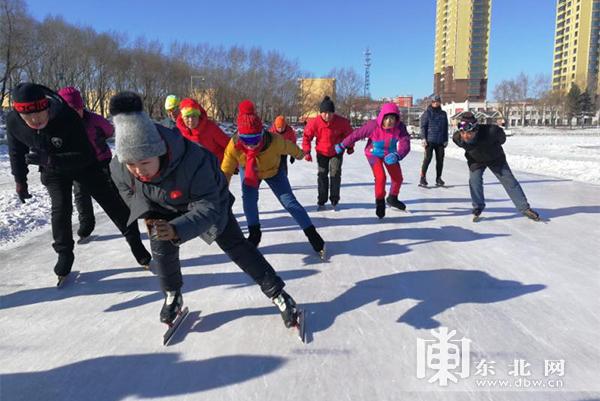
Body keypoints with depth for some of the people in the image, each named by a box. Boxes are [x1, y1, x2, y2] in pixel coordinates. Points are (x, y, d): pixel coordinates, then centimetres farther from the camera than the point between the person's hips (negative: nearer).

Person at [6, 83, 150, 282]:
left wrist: (48, 159, -43)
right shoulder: (13, 122, -22)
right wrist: (20, 180, 7)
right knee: (60, 210, -9)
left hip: (83, 164, -2)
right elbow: (17, 152, -1)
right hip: (52, 171, 3)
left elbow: (86, 156, -34)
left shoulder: (68, 116, -36)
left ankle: (135, 241, 12)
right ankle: (64, 254, 12)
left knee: (112, 202, -3)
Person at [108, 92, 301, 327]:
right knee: (161, 248, -9)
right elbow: (131, 194, -4)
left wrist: (177, 229, -55)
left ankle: (277, 293, 11)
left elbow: (208, 208, -41)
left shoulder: (192, 160, -46)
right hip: (165, 209, 4)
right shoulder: (119, 169, -29)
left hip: (210, 200, -3)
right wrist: (148, 214, -18)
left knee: (235, 246, -1)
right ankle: (173, 297, 20)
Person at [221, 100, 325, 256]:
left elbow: (291, 148, -17)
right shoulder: (234, 146, -37)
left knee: (289, 201, -5)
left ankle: (312, 234, 5)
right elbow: (225, 172, -27)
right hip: (248, 171, 2)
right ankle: (254, 233, 3)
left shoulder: (275, 141, -41)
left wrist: (299, 154, 4)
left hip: (273, 171, -1)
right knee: (248, 197, -20)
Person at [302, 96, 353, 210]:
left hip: (337, 152, -1)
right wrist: (306, 152, -13)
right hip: (322, 153, 1)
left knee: (335, 174, -8)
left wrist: (350, 147, 3)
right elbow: (307, 137, -10)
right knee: (322, 175, 4)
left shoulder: (342, 122, -24)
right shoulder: (314, 123, -25)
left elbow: (349, 133, -4)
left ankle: (334, 200, 5)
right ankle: (321, 202, 12)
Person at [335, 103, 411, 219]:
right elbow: (356, 134, -22)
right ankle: (380, 202, 7)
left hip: (390, 154, 4)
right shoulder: (373, 126, -34)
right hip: (374, 154, -4)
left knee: (398, 178, 13)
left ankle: (392, 199, 43)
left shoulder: (400, 127, -29)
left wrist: (397, 155, -59)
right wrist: (342, 145, -11)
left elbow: (405, 144, -38)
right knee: (380, 177, -21)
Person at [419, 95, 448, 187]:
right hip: (429, 140, -5)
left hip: (440, 141, 5)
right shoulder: (427, 113, 2)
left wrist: (446, 140, 12)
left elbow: (446, 128, 18)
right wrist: (424, 138, -11)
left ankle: (438, 178, 16)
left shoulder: (443, 114, 15)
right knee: (427, 158, -11)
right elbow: (423, 126, -3)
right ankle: (423, 178, -5)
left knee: (440, 160, 6)